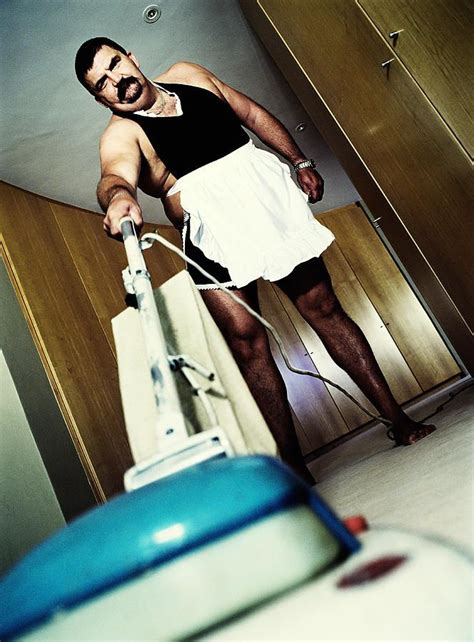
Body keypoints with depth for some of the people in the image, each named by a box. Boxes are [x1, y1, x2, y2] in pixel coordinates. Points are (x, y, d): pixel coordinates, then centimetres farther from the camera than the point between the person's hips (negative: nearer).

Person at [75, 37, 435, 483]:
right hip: (209, 226, -3)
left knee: (323, 307, 2)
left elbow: (253, 114, 25)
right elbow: (116, 174, -22)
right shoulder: (121, 133, 1)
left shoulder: (188, 74, 18)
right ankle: (294, 468, -2)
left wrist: (300, 161, 18)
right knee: (246, 342, -11)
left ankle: (399, 420, 10)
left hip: (269, 191, 4)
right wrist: (118, 197, -46)